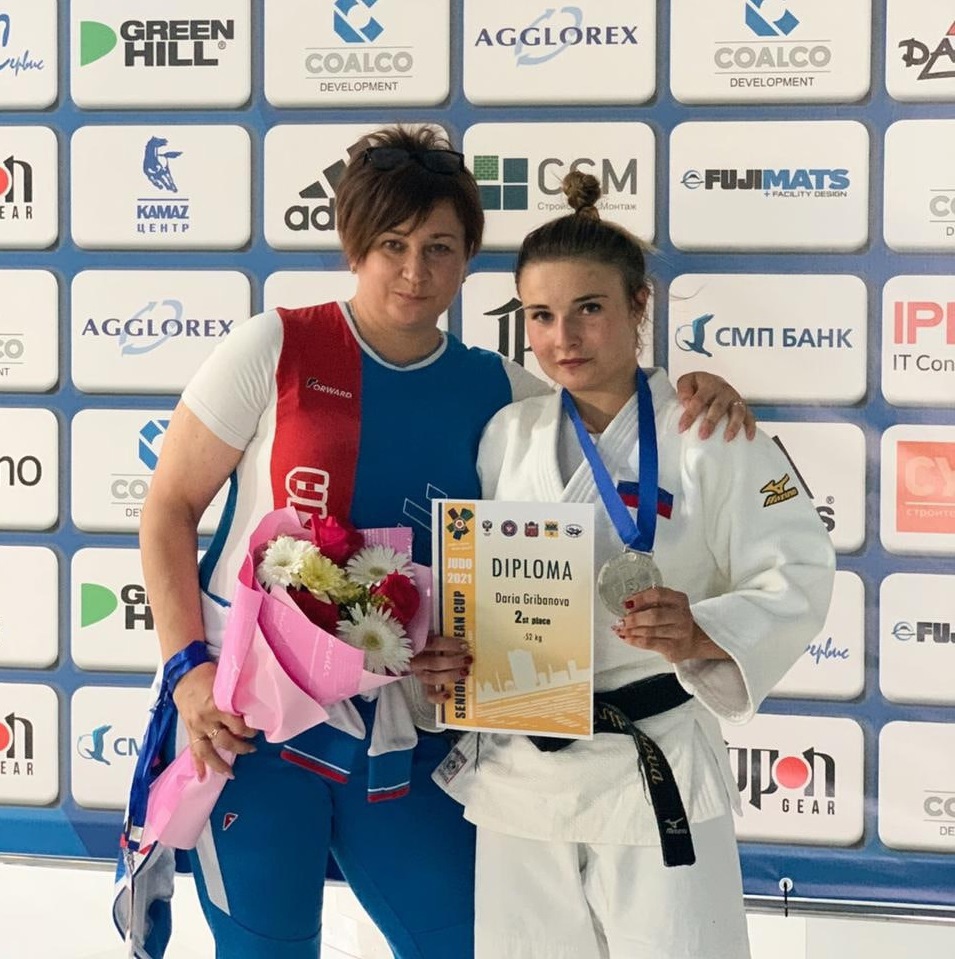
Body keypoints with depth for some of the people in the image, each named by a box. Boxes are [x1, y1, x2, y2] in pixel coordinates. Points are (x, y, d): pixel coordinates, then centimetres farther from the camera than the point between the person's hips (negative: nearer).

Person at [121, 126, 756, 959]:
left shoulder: (493, 390, 4)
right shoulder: (276, 349, -5)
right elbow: (169, 509, -2)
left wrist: (701, 394, -4)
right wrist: (189, 667, -11)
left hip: (399, 733, 4)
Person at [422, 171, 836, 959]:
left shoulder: (707, 432, -8)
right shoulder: (508, 435, 4)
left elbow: (797, 578, -10)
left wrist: (701, 632, -28)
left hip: (655, 768, -4)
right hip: (518, 767, 4)